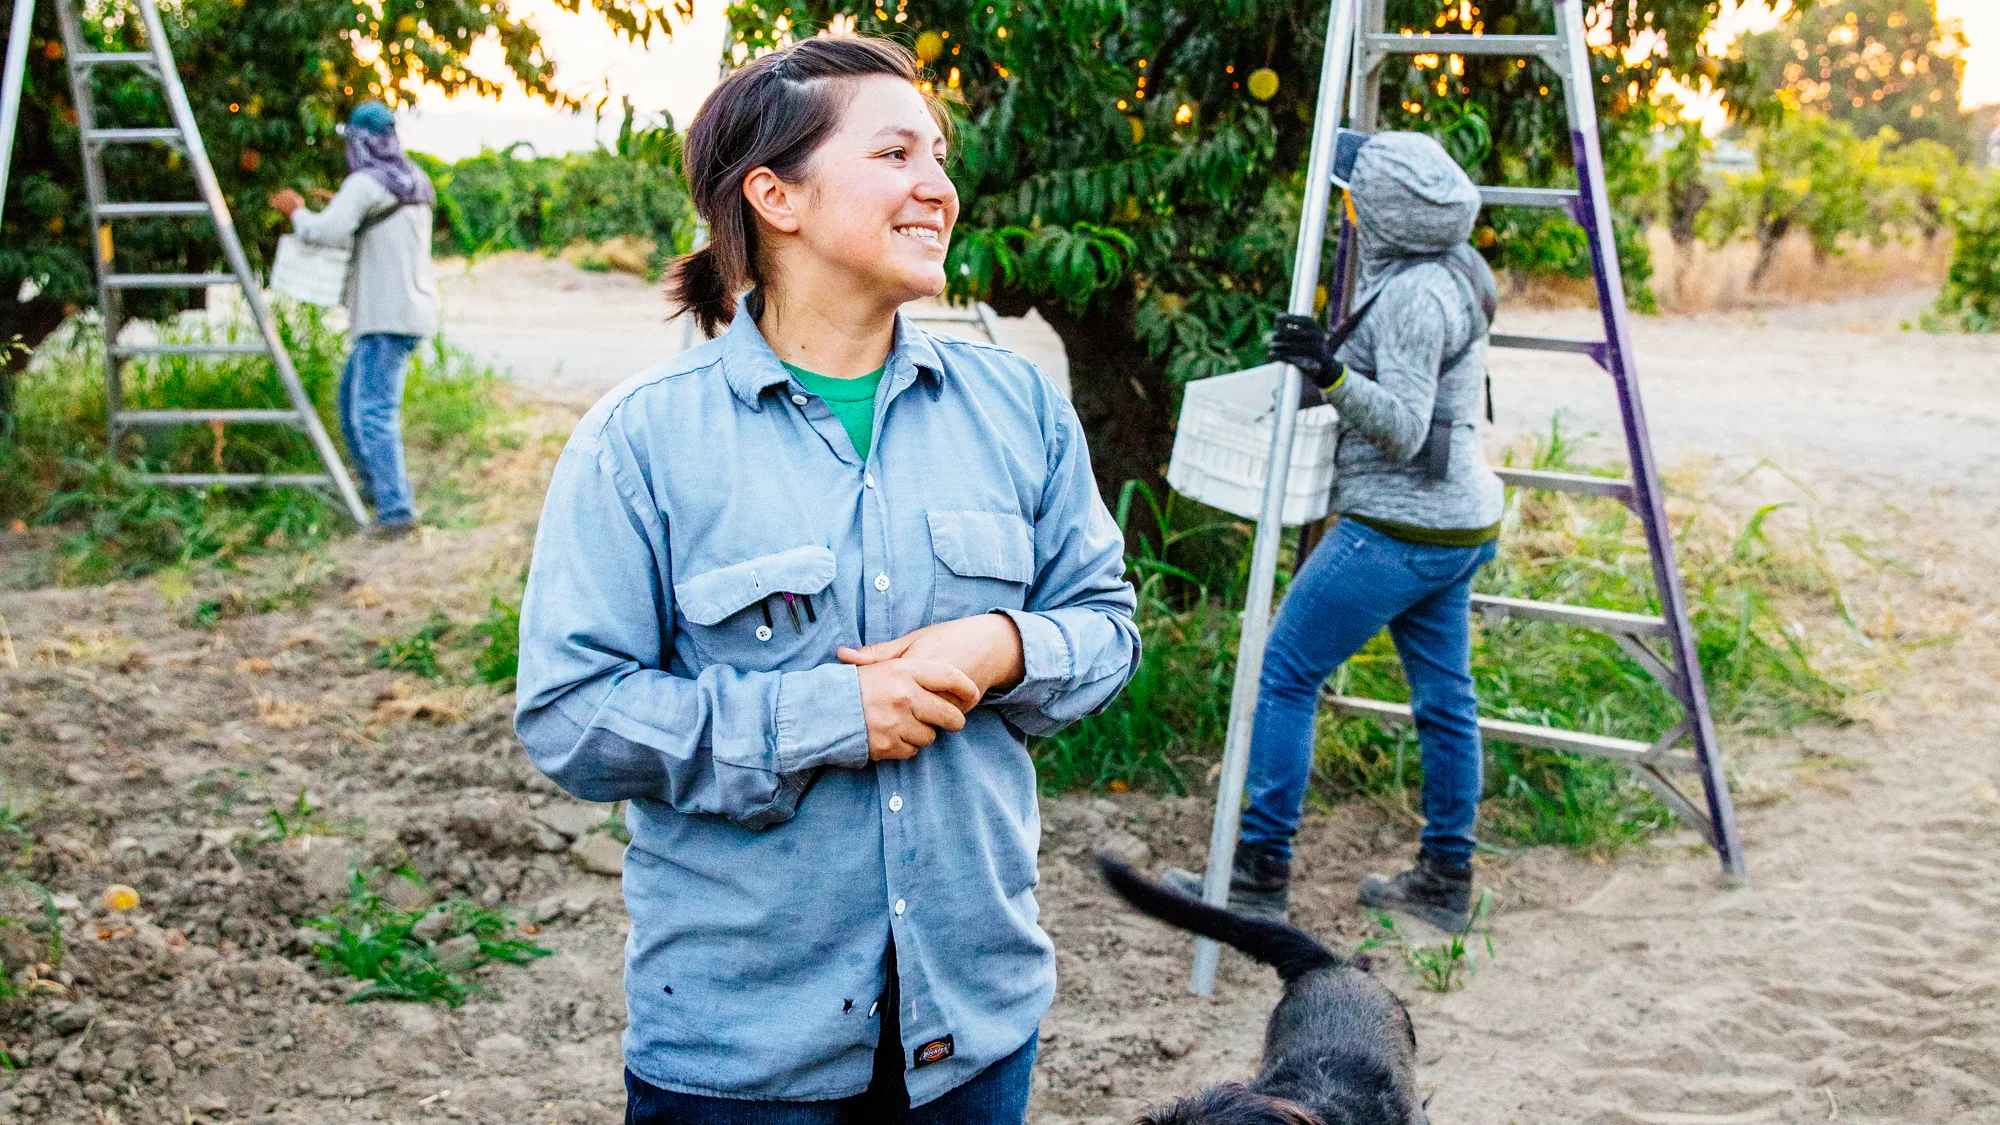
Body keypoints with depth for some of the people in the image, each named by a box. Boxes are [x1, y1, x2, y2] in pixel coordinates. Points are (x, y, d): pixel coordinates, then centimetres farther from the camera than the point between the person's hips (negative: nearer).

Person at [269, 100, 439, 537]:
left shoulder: (366, 183, -12)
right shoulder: (416, 182, 15)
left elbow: (326, 231, -24)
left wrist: (296, 210, -5)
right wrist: (344, 208, 27)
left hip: (387, 314, -9)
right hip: (413, 307, 9)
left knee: (373, 410, -13)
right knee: (352, 396, 23)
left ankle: (396, 509, -21)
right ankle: (376, 484, 31)